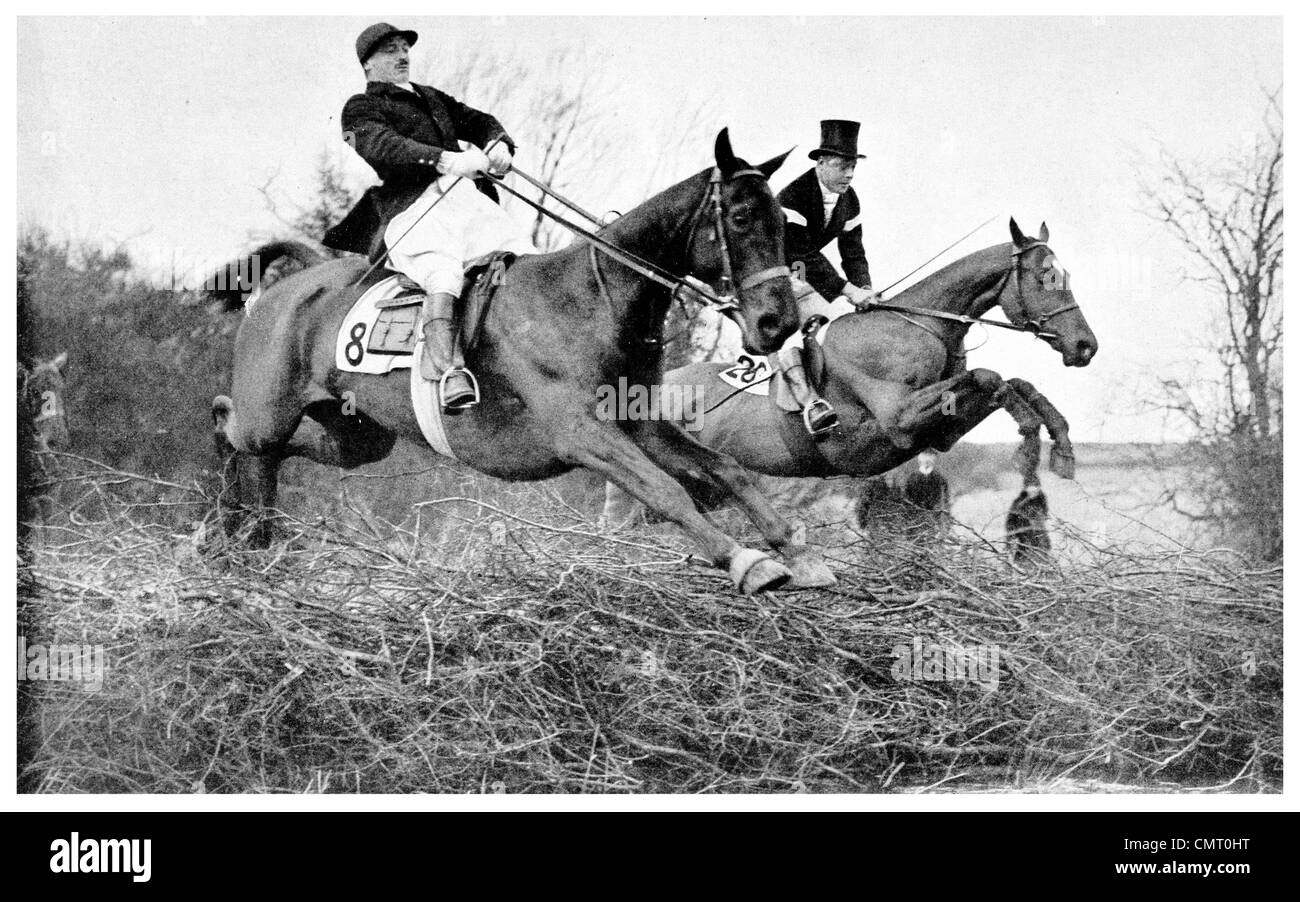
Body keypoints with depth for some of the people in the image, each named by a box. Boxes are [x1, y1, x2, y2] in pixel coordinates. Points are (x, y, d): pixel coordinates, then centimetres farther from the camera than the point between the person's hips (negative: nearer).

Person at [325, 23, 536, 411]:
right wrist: (443, 160, -24)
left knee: (529, 260, -16)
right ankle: (448, 372, -50)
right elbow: (382, 145, -7)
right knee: (443, 271, -36)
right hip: (412, 208, -7)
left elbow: (477, 120, 29)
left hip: (469, 197, 7)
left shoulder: (432, 98, 36)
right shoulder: (360, 108, 13)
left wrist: (499, 145, 2)